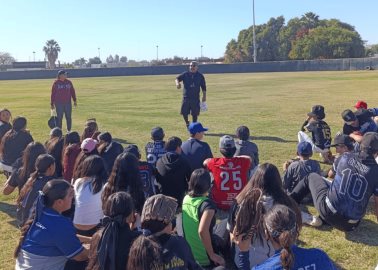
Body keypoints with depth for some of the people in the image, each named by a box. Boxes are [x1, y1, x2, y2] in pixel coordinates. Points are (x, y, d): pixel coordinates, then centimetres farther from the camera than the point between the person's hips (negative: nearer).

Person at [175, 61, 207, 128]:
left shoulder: (200, 76, 7)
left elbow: (203, 87, 10)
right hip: (186, 97, 0)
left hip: (195, 98, 0)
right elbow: (177, 78, -6)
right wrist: (177, 83, -29)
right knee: (184, 112, -2)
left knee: (195, 114, 1)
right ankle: (187, 123, 25)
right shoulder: (185, 74, 5)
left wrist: (204, 96, 2)